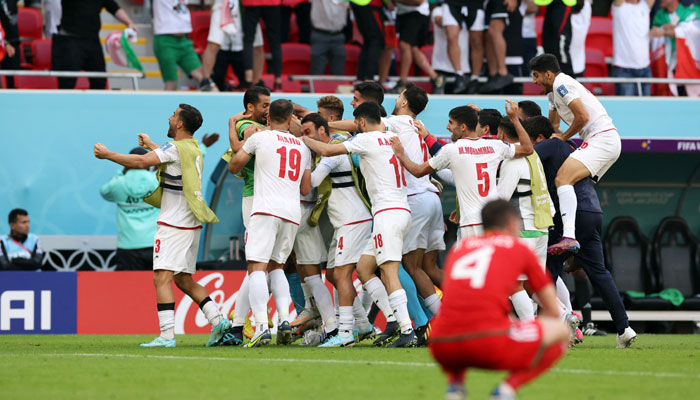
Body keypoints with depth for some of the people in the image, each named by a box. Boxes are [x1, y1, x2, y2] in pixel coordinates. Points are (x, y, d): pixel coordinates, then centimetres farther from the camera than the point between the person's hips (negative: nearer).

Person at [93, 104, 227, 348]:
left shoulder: (176, 148, -13)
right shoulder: (193, 149, 14)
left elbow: (141, 162, -20)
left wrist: (107, 154, -10)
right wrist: (151, 145, 49)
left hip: (173, 225, -9)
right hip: (191, 225, 9)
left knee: (162, 278, -12)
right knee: (184, 280, 16)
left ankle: (167, 335, -20)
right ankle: (217, 319, 7)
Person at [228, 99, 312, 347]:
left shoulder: (260, 138, 4)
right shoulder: (303, 147, 18)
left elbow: (233, 166, 16)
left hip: (266, 210, -5)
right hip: (292, 213, 5)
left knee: (257, 268, -9)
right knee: (276, 266, 19)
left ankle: (261, 327, -24)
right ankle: (284, 320, 2)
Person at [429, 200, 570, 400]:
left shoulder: (459, 247, 26)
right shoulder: (520, 248, 15)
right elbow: (552, 309, 19)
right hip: (491, 344, -5)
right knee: (561, 331, 16)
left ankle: (454, 383, 14)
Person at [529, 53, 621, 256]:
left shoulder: (561, 84, -7)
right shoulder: (554, 91, 26)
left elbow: (583, 116, -16)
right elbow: (552, 125, 42)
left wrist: (564, 137, -3)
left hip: (601, 138, -11)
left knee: (562, 179, -26)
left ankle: (569, 237, -43)